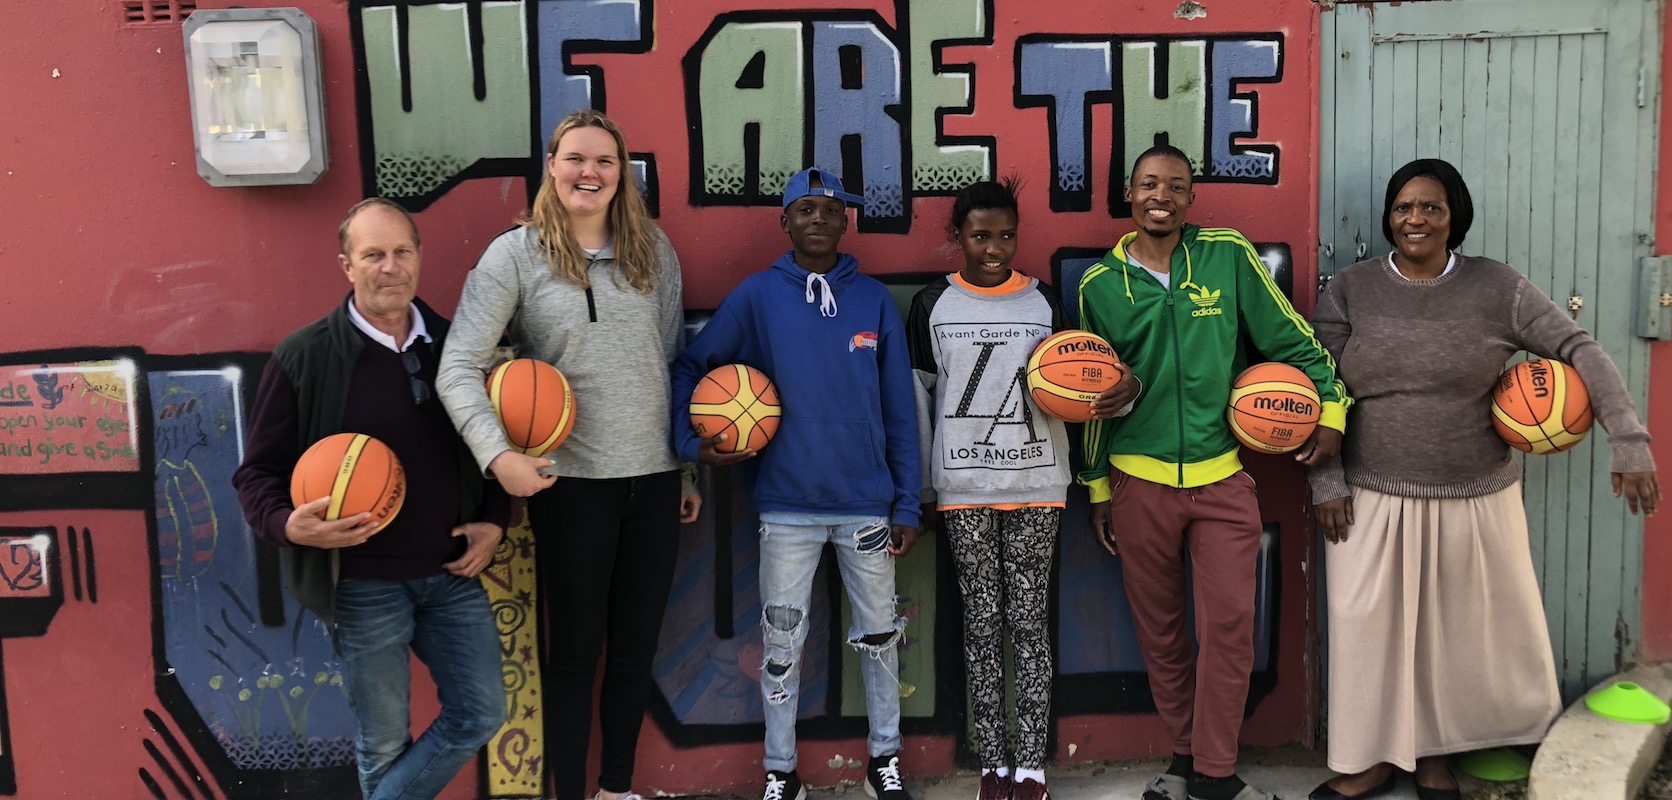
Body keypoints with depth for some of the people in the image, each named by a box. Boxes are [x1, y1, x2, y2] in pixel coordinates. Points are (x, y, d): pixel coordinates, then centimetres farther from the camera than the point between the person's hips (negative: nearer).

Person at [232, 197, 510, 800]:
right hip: (362, 586, -4)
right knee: (385, 742, 10)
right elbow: (258, 474, -6)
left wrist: (493, 522, 1)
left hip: (452, 575, 4)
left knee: (481, 715, 7)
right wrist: (289, 525, -26)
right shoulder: (303, 357, -8)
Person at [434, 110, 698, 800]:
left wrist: (688, 471, 11)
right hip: (570, 481, -4)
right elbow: (458, 368, -11)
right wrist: (498, 454, -26)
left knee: (636, 646, 14)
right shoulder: (515, 254, -5)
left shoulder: (653, 250, 6)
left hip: (654, 478, 4)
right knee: (574, 650, 8)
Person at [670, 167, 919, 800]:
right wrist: (693, 442, -9)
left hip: (867, 504, 1)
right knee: (782, 644, 6)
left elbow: (899, 412, 3)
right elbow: (690, 367, 6)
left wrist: (906, 505, 1)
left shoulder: (875, 300, 2)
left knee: (879, 635, 11)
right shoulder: (756, 296, 0)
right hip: (787, 505, -1)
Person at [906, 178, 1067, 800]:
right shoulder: (933, 305, 4)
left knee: (1030, 623, 1)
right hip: (963, 486, 0)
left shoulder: (1044, 303, 5)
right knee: (982, 624, 4)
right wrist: (922, 489, 7)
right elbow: (919, 398, 8)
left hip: (1034, 484, 0)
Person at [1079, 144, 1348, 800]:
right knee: (1159, 629, 9)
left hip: (1223, 479, -1)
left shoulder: (1228, 256, -1)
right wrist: (1097, 486, 13)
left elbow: (1291, 340, 6)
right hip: (1138, 481, 1)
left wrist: (1331, 411, -1)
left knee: (1230, 623, -4)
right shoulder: (1099, 284, 3)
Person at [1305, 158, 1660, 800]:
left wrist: (1629, 442, -13)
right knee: (1370, 628, 6)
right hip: (1373, 501, 0)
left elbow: (1579, 350, -4)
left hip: (1475, 501, 1)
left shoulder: (1497, 287, -3)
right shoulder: (1350, 290, -2)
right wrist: (1326, 484, -6)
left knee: (1463, 632, 11)